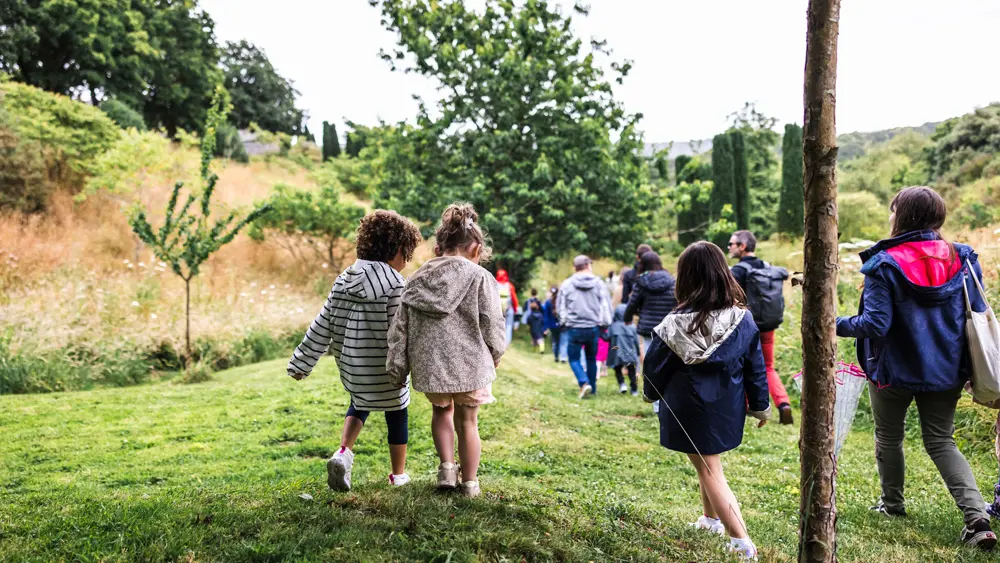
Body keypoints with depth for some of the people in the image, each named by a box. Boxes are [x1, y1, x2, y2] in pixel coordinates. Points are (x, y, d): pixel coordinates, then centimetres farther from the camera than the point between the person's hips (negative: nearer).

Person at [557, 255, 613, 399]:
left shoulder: (567, 284, -1)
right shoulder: (598, 283, -1)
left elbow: (560, 307, 5)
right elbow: (606, 305, 1)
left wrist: (564, 322, 18)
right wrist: (605, 323, 10)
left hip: (575, 328, -2)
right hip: (593, 327, 2)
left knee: (574, 358, 9)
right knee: (591, 358, 17)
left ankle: (584, 383, -12)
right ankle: (592, 388, 20)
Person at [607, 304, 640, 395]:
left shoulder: (613, 326, -9)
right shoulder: (632, 326, -3)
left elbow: (608, 338, -11)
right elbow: (636, 341, 1)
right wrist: (637, 353, 14)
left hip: (617, 354, -1)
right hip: (630, 353, 1)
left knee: (617, 369, 16)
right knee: (631, 371, 15)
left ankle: (622, 383, -7)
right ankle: (634, 390, 13)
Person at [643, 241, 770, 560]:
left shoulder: (677, 323, -19)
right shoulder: (742, 319, -10)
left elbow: (655, 366, -8)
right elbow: (756, 367, -1)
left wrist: (651, 393, 13)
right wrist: (761, 406, 13)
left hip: (690, 412, -4)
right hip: (727, 410, 4)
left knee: (709, 471, 7)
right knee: (708, 461, 26)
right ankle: (711, 519, 40)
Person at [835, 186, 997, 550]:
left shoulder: (884, 264, -18)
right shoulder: (961, 259, -2)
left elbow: (875, 325, -22)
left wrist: (838, 325, -6)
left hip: (895, 370, -4)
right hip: (946, 370, 4)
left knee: (889, 436, 18)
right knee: (941, 440, 15)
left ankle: (892, 504, 33)